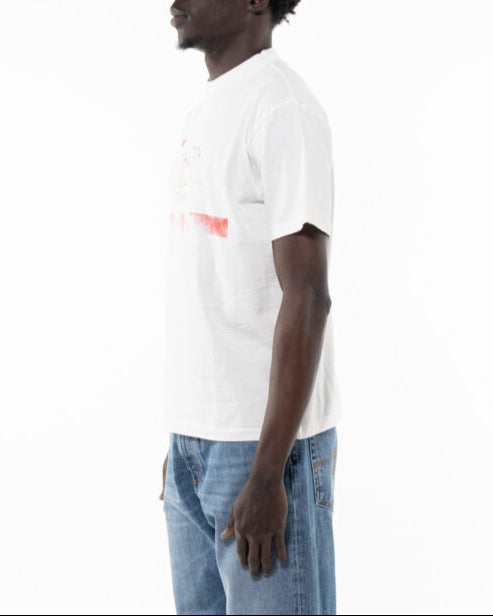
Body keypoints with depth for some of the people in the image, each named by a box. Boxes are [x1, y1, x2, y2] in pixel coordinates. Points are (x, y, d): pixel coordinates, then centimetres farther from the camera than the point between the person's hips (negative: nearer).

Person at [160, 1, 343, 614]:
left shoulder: (283, 105, -12)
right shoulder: (205, 112, 15)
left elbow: (307, 297, -18)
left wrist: (267, 474, -19)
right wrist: (182, 438, 18)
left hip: (271, 441, -8)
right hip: (197, 442, 8)